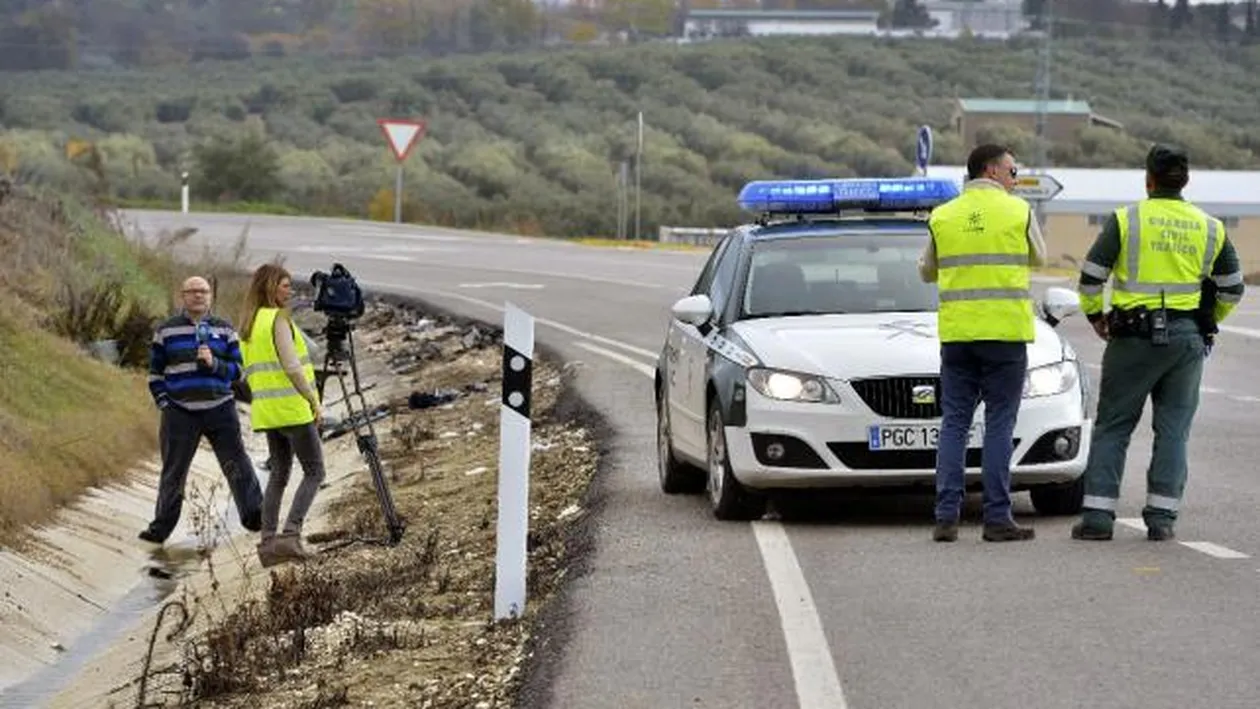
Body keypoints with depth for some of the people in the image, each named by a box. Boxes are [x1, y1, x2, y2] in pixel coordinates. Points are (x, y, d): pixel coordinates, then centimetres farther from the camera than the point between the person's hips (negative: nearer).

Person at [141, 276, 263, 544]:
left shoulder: (224, 330, 8)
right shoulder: (166, 331, 6)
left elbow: (237, 370, 6)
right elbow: (155, 373, 11)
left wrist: (214, 363, -13)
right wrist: (163, 403, 1)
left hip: (220, 410, 0)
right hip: (180, 412, 0)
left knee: (238, 466, -6)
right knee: (173, 472, 6)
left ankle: (254, 516, -3)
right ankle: (161, 527, 16)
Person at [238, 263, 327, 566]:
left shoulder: (248, 325, 14)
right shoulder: (279, 319, -11)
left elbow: (248, 372, 17)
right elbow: (291, 367, -18)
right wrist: (315, 403, -13)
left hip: (267, 411, 8)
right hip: (292, 407, -8)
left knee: (279, 474, 12)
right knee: (314, 472, -2)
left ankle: (268, 541, 4)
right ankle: (290, 534, -16)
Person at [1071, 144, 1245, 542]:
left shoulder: (1126, 220, -4)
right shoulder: (1210, 228, 6)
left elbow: (1091, 275, -6)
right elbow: (1232, 288, 12)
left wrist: (1094, 315, 11)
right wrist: (1208, 323, 26)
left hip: (1135, 335, -2)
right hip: (1187, 338, 2)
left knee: (1112, 426, 4)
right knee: (1173, 428, 8)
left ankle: (1098, 513, -2)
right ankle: (1162, 516, 3)